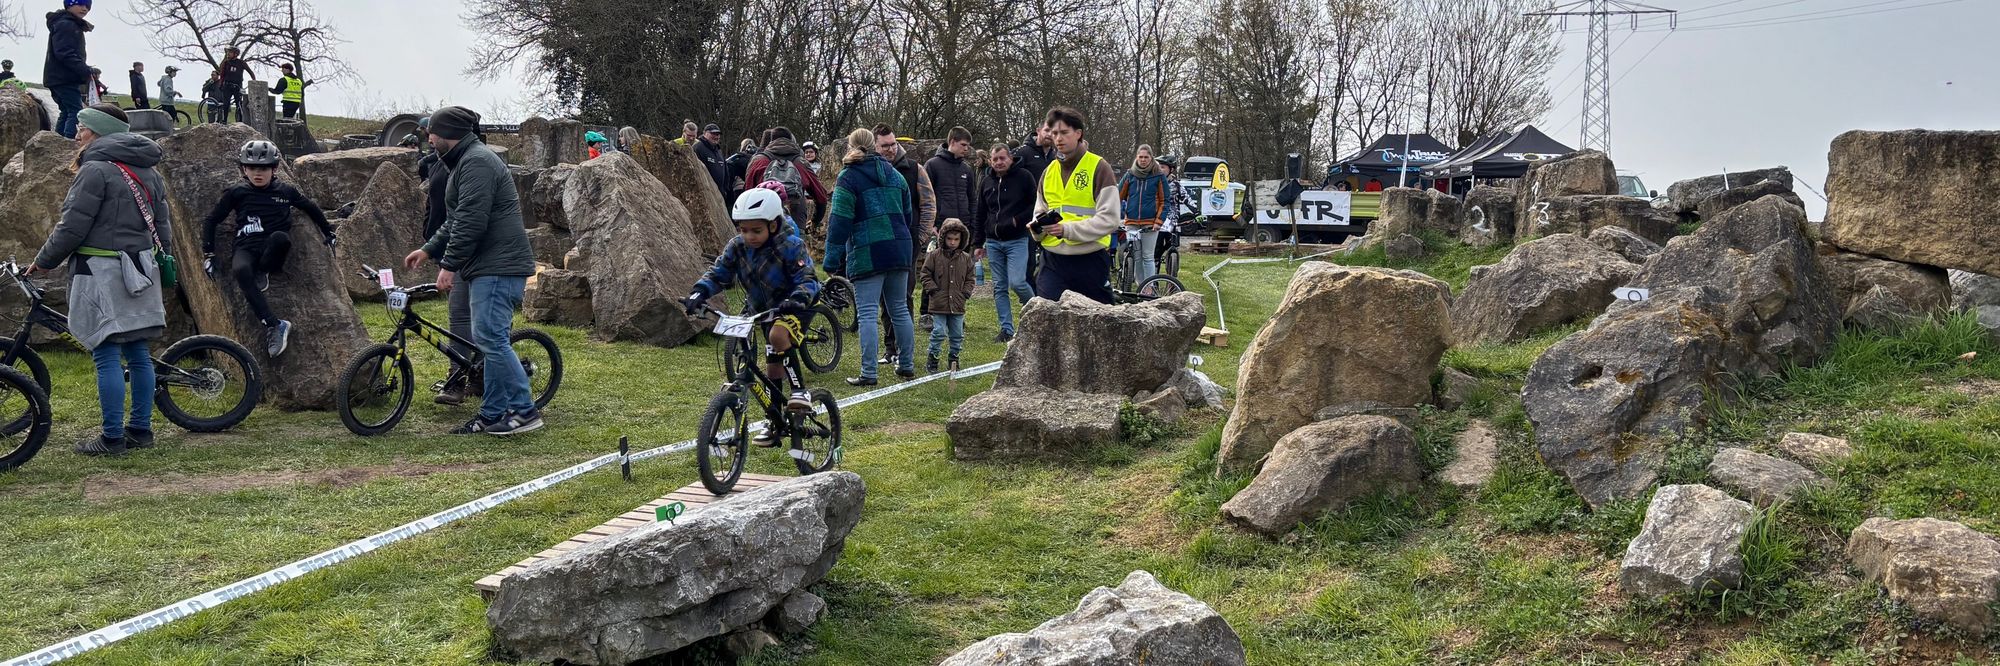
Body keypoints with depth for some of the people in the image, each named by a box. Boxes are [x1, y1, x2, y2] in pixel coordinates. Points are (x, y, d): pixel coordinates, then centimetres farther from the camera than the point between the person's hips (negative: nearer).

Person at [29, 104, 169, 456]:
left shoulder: (96, 169, -12)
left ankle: (112, 437, -1)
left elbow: (72, 227, -13)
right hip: (139, 273, 8)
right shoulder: (147, 173, 14)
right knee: (137, 353, 12)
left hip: (103, 273, -8)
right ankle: (141, 428, 17)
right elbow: (163, 228, 17)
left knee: (107, 357, -4)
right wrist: (159, 269, 24)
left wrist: (44, 262, 0)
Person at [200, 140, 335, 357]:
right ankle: (274, 325, -37)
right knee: (240, 271, -37)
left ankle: (262, 273, -9)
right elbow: (211, 221, 13)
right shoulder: (236, 193, 6)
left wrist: (328, 232, 31)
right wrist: (208, 254, 7)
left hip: (273, 251, 0)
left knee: (279, 237, -38)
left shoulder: (285, 191, 8)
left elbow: (312, 209, 26)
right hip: (247, 248, 0)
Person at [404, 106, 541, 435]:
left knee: (490, 337, -13)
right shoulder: (465, 161, 22)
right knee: (491, 339, 10)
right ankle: (493, 414, 14)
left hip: (497, 267, -11)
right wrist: (429, 249, 22)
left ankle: (524, 410, -10)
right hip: (487, 266, 11)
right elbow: (456, 220, 29)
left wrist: (449, 264, -19)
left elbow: (471, 220, -21)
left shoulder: (477, 162, -13)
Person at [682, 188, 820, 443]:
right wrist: (699, 293, -26)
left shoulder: (790, 247, -23)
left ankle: (799, 390, -25)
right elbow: (718, 274, -8)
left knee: (778, 335, -38)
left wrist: (797, 298, -48)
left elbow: (807, 280, -27)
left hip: (794, 309, -6)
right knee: (773, 367, 10)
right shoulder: (737, 247, -9)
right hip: (763, 310, 6)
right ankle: (776, 424, 23)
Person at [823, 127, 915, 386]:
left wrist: (832, 258, -7)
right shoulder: (894, 174, 13)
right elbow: (907, 214, 17)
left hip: (867, 254, -6)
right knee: (900, 309, 15)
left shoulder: (848, 177, -5)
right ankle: (906, 366, 22)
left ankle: (868, 373, -6)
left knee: (867, 314, -4)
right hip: (900, 250, 6)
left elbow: (839, 221, -10)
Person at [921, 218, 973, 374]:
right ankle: (931, 360, 4)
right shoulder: (934, 255, -1)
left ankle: (954, 359, 22)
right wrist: (933, 290, -8)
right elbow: (926, 275, 2)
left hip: (958, 304, 3)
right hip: (938, 303, -3)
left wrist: (966, 293, 1)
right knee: (939, 332, -6)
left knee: (958, 334, 8)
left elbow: (970, 278, 14)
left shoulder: (966, 258, 8)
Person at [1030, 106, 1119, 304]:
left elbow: (1109, 218, -12)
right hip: (1053, 260, 4)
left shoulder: (1098, 167, -5)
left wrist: (1068, 229, -20)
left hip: (1090, 261, -4)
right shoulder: (1049, 171, 14)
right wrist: (1037, 226, -2)